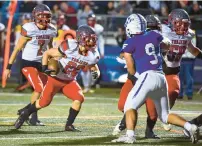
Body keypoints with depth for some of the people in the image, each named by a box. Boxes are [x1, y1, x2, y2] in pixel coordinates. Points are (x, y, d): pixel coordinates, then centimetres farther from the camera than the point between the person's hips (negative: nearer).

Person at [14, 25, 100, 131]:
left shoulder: (92, 55, -13)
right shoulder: (69, 47, -27)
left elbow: (94, 66, 10)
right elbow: (47, 53, -14)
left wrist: (96, 72, -13)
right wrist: (44, 68, -26)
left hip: (69, 82, 4)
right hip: (55, 78, -4)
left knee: (79, 98, -17)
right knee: (44, 102, -7)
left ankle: (69, 125, -3)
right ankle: (25, 114, 20)